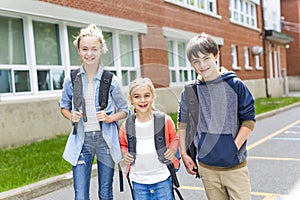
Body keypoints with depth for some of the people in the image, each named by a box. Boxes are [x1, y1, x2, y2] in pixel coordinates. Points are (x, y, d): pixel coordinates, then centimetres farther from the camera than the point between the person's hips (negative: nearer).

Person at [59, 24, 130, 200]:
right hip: (81, 140, 1)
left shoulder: (111, 80, -4)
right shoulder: (71, 80, -1)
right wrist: (71, 116, -7)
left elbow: (124, 110, 6)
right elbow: (64, 106, 14)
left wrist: (109, 118, -13)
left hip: (106, 139, 0)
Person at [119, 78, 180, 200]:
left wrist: (172, 150, -10)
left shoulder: (165, 120, -8)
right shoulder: (127, 126, -4)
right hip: (138, 183, 1)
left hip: (163, 179, -1)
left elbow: (174, 138, 9)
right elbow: (123, 144, 14)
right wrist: (124, 154, -6)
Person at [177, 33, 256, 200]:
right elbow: (183, 124, 10)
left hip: (235, 165, -1)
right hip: (206, 166, 2)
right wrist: (184, 154, 6)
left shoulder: (235, 85, -4)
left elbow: (249, 120, -1)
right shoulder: (190, 91, 0)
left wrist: (235, 147, -10)